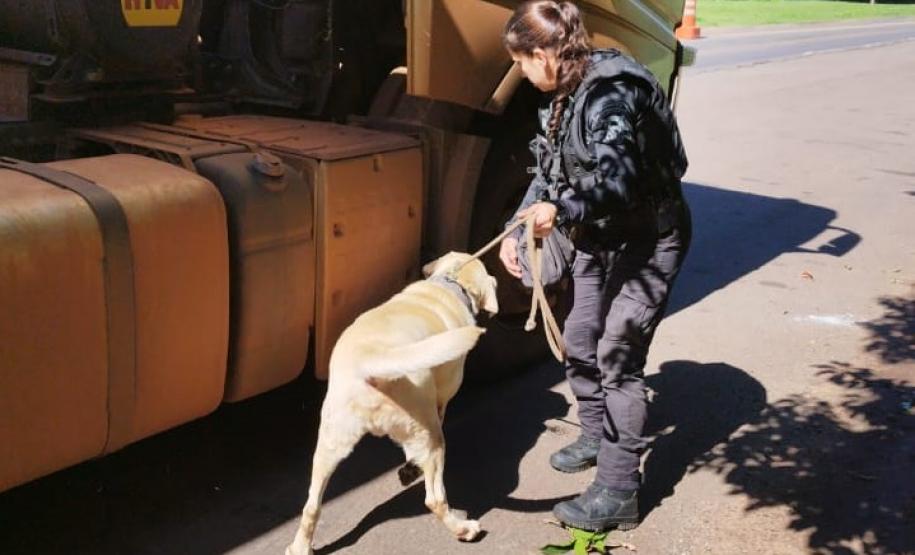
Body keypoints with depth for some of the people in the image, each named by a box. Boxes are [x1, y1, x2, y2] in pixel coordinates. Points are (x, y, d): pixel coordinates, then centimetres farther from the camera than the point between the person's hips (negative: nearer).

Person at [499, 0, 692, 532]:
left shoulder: (611, 93, -25)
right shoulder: (568, 95, 4)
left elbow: (619, 180, -35)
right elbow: (549, 173, 10)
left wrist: (562, 211, -49)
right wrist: (517, 229, 1)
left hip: (648, 239, -9)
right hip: (602, 239, 10)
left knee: (618, 357, -9)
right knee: (580, 344, 16)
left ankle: (618, 493, -1)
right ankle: (597, 438, 39)